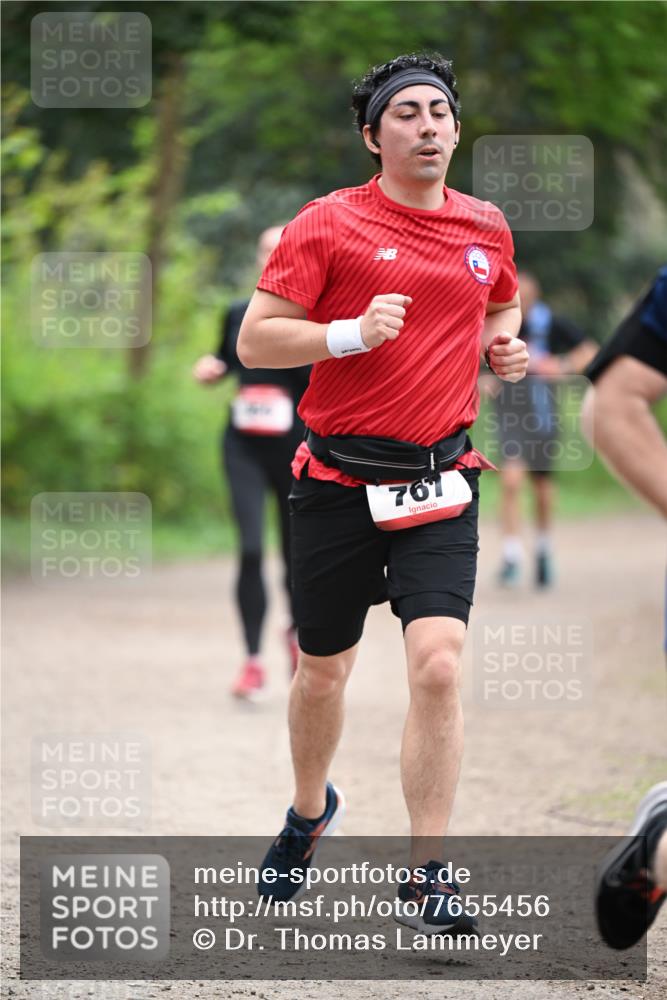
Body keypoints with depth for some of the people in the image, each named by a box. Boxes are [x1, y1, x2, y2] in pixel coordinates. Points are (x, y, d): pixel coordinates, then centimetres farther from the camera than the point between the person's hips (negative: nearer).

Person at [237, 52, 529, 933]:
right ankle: (310, 812, 42)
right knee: (323, 671, 12)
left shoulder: (486, 227, 7)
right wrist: (353, 333, -22)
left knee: (439, 663, -16)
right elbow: (254, 341, -8)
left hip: (440, 480, 2)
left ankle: (427, 872, -7)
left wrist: (506, 345, 6)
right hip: (340, 483, -2)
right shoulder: (329, 224, -6)